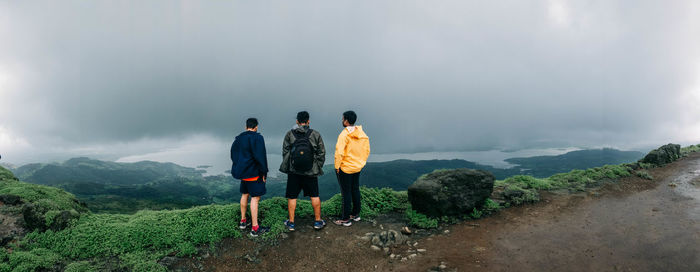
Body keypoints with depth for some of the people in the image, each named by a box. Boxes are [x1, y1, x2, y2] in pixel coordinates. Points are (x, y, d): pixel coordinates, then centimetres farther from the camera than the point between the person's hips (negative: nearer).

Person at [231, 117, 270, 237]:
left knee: (245, 194, 21)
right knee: (255, 198, -5)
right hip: (253, 173, -8)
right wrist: (264, 173, -12)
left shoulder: (238, 139, 10)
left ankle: (243, 221, 31)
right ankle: (255, 228, -4)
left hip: (242, 172, 8)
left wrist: (239, 169, 20)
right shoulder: (257, 138, -14)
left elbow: (233, 156, 15)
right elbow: (260, 156, -19)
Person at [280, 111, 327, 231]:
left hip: (293, 171, 0)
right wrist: (318, 168, 11)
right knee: (314, 196, 13)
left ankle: (291, 223, 18)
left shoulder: (289, 134, -4)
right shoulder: (315, 135, -4)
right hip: (311, 172, 0)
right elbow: (321, 153, -1)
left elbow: (285, 152, 1)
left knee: (292, 197, 10)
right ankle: (318, 221, 21)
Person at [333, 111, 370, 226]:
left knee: (346, 193, 0)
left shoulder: (344, 134, -20)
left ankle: (346, 219, 8)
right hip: (357, 167, 7)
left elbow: (339, 153, -24)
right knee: (355, 190, 18)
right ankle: (355, 214, 29)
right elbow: (367, 151, 9)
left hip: (345, 168, -7)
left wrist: (337, 166, -13)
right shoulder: (362, 134, 2)